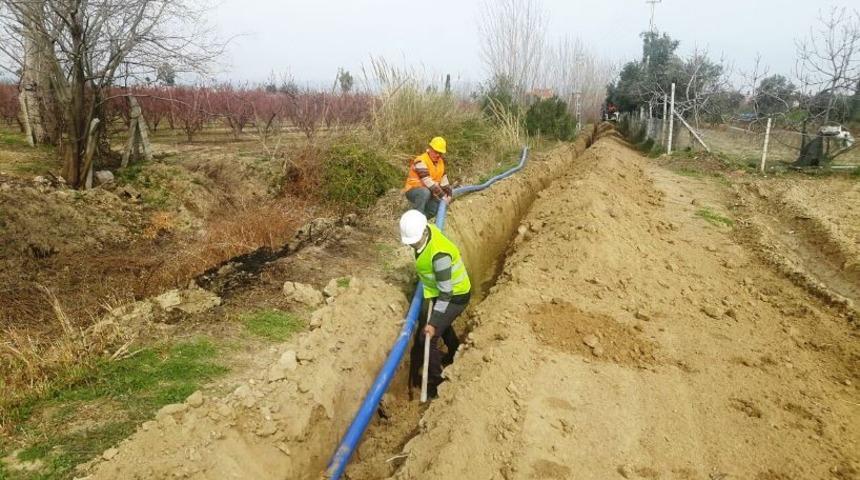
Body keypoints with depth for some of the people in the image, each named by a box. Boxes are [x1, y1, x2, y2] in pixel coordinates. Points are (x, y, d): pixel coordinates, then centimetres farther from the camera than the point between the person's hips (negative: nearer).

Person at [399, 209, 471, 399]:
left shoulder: (439, 254, -38)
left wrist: (432, 323, -30)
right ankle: (456, 355, 57)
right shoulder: (422, 231, -12)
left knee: (427, 337, -10)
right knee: (442, 324, 31)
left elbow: (445, 292, -32)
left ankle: (434, 384, 6)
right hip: (440, 291, 9)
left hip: (455, 297, -9)